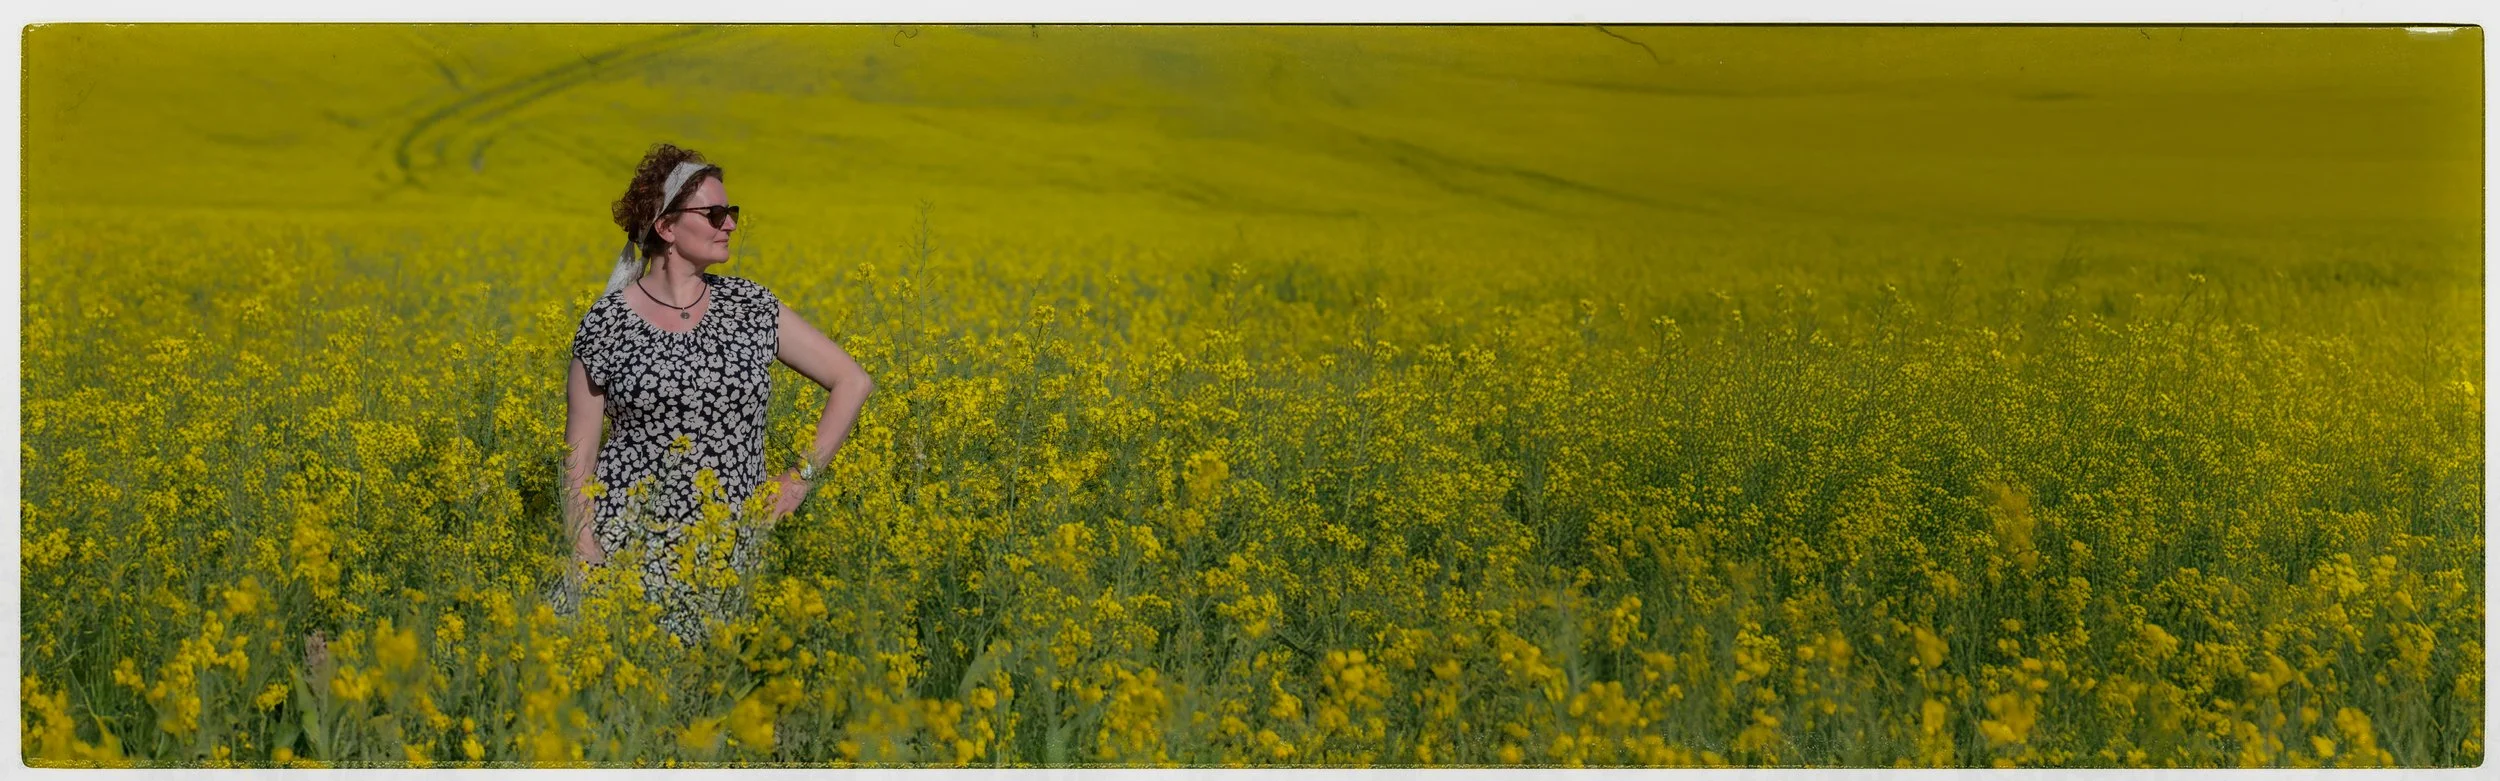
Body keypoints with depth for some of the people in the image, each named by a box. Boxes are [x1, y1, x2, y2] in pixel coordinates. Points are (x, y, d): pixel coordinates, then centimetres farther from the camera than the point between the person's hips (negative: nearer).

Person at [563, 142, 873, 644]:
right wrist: (585, 568, -8)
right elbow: (579, 459, 0)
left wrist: (801, 480, 2)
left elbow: (853, 382, 8)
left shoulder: (750, 307, 3)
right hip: (628, 544, -2)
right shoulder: (605, 324, -3)